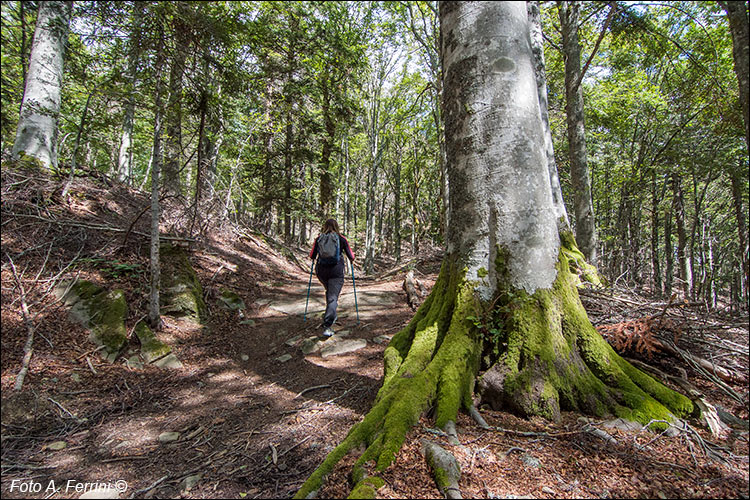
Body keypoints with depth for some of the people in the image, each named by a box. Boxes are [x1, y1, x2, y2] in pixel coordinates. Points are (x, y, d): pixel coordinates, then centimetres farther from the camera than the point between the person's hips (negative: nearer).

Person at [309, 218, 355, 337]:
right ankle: (327, 325, -17)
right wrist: (352, 257, 26)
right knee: (333, 297, -5)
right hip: (336, 271, -3)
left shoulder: (318, 239, 4)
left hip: (321, 271, 3)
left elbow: (312, 256, 9)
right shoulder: (341, 239, 0)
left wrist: (316, 257, 31)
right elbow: (351, 257, 4)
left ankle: (331, 316, 35)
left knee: (329, 291, 27)